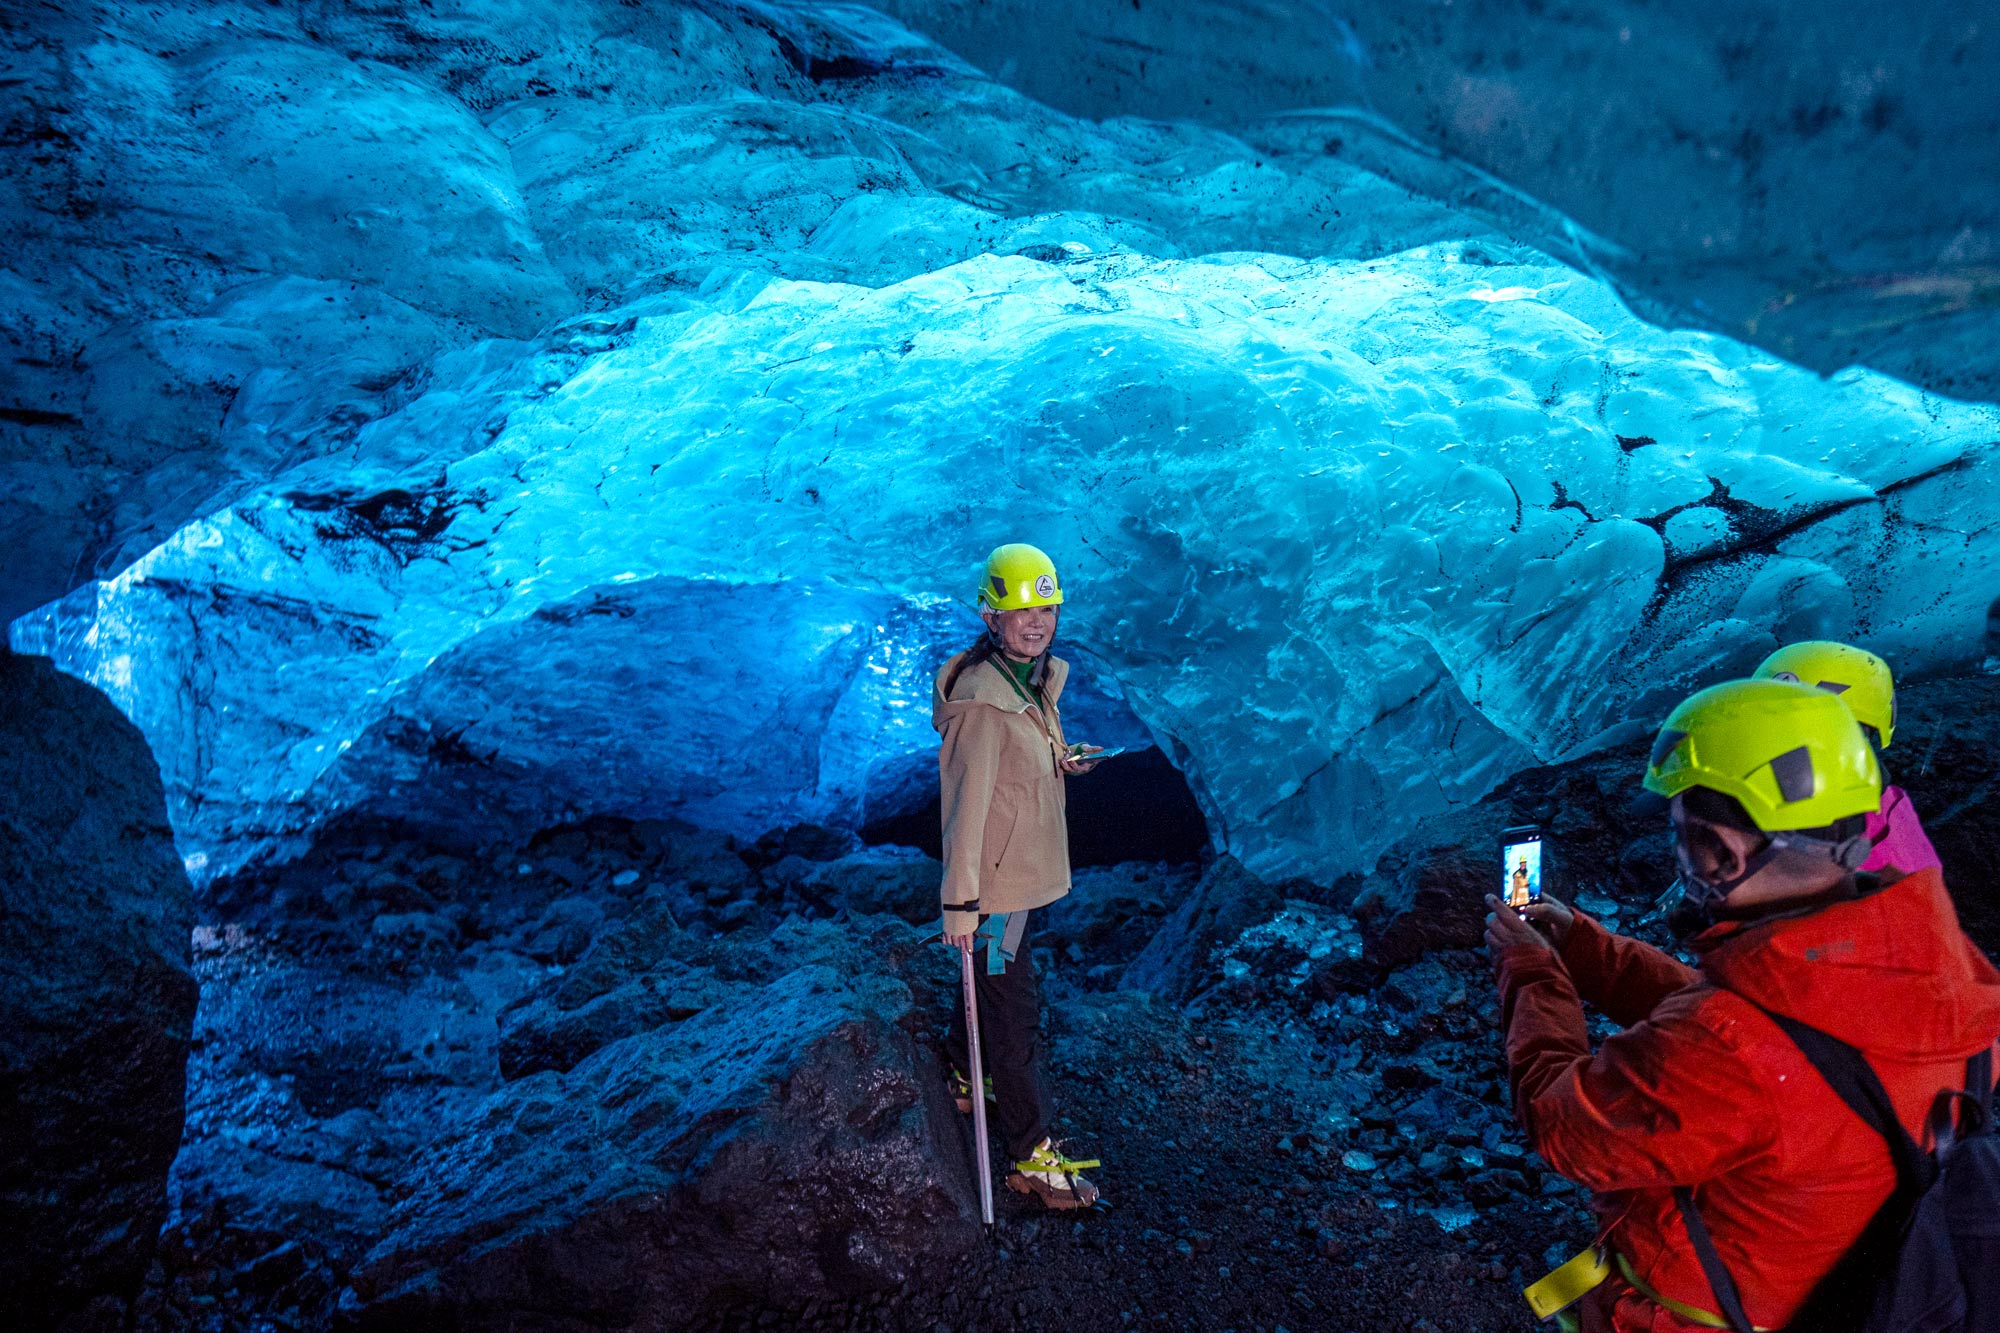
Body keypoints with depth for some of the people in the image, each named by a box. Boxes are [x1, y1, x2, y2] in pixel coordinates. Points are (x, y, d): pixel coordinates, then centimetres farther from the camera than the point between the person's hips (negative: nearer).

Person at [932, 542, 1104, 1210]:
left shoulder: (1038, 675, 1)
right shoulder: (983, 702, -28)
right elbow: (966, 805, -25)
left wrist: (1061, 758, 1)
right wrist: (961, 900, -22)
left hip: (1024, 870, 9)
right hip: (994, 881, -9)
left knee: (992, 981, 28)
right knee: (1014, 1012, 3)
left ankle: (963, 1079, 51)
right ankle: (1032, 1158, 17)